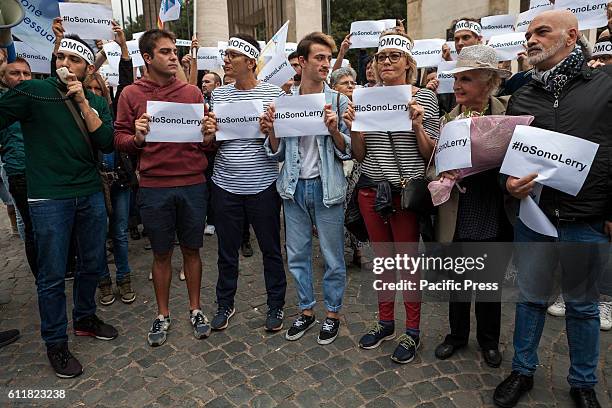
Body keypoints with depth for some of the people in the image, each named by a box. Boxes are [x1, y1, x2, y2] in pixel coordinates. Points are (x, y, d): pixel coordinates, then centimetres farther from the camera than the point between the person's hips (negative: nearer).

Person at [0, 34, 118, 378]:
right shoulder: (34, 91, -3)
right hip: (49, 198, -4)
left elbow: (107, 144, -7)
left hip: (91, 194, 4)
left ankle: (85, 318, 38)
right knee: (53, 275, 3)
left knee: (93, 263, 15)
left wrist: (83, 102, -11)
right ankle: (56, 343, 21)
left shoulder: (97, 103, 8)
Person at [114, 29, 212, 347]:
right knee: (161, 253, 10)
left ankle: (195, 309, 29)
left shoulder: (192, 92, 8)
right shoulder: (131, 94, 4)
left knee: (191, 249, 11)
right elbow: (119, 140, 4)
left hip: (193, 183, 1)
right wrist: (137, 137, -16)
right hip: (154, 187, -1)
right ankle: (162, 315, 28)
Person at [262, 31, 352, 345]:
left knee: (333, 256, 7)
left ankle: (332, 313, 27)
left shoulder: (338, 101, -3)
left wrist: (334, 130, -20)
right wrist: (270, 132, -11)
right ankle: (306, 310, 31)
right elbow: (278, 154, 7)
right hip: (294, 187, 3)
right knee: (297, 254, 12)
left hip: (327, 187, -3)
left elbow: (347, 151, -3)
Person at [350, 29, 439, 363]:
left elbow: (430, 153, -2)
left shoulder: (424, 97, -1)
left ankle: (412, 331, 22)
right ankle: (385, 322, 32)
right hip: (371, 188, 4)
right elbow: (359, 154, 8)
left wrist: (417, 123, -16)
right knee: (382, 257, 14)